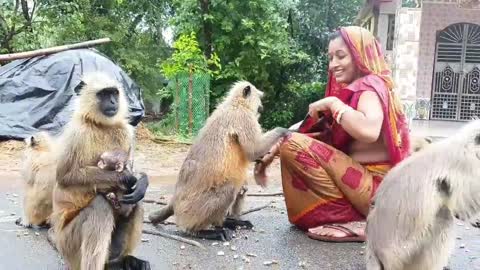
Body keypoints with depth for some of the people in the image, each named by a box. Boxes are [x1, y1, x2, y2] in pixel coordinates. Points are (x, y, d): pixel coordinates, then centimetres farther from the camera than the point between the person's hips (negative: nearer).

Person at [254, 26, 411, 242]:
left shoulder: (370, 86, -11)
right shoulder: (353, 89, 15)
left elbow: (369, 131, -33)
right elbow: (329, 137, 11)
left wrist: (332, 103, -18)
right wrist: (274, 150, 2)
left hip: (376, 188, -10)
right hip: (360, 178, 10)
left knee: (295, 146, -18)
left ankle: (352, 220, -12)